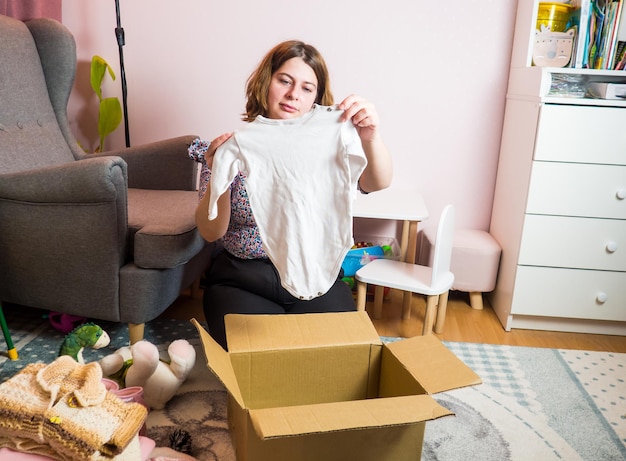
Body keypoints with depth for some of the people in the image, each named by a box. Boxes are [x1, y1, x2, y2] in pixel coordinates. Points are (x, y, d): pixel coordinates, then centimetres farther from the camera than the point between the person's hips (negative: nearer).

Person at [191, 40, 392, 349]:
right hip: (243, 281, 0)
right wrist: (218, 178, -28)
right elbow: (211, 232, -9)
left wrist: (371, 138, -41)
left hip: (316, 278, 1)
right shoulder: (234, 145, -3)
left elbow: (377, 184, -20)